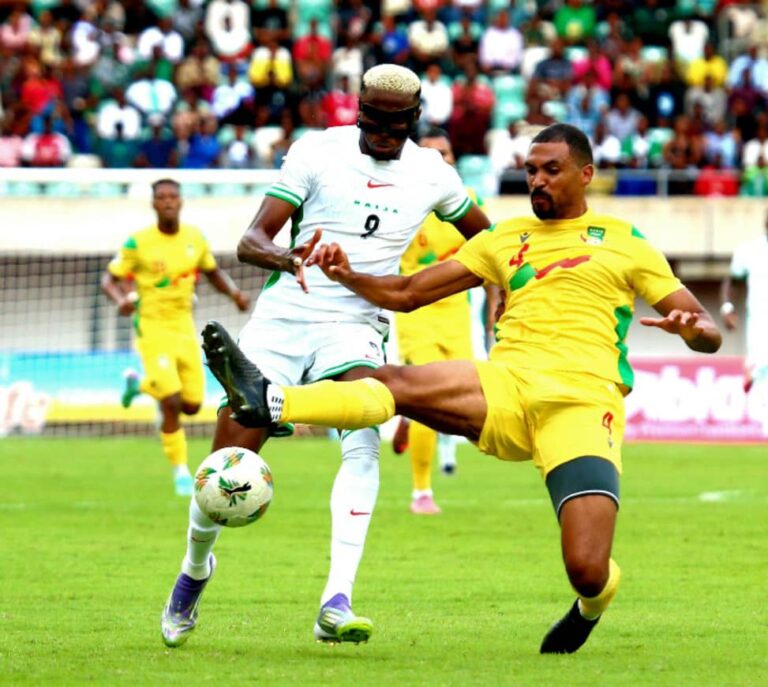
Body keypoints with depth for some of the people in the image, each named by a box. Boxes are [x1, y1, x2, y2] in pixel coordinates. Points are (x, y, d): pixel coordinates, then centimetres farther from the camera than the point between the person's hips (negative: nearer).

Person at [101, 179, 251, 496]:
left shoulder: (195, 239, 2)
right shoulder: (138, 243, -10)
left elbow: (214, 272, 17)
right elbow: (109, 279, -6)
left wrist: (234, 292, -2)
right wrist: (121, 300, -28)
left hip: (184, 324, 5)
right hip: (151, 325, -5)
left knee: (192, 405, 6)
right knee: (171, 403, -15)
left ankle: (139, 384, 34)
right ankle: (181, 471, 1)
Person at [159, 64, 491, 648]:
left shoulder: (431, 174, 5)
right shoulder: (317, 150, -4)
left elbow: (485, 236, 24)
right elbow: (251, 240, -10)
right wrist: (283, 257, -32)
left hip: (355, 327, 1)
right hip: (283, 318, -1)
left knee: (363, 440, -28)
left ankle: (336, 604, -35)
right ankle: (195, 570, 29)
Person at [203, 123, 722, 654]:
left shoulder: (624, 243, 13)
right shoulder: (505, 238, 22)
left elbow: (708, 333, 10)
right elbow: (406, 294, 19)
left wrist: (691, 327, -16)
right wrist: (347, 276, -1)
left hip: (582, 401, -3)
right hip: (506, 386, 3)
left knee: (588, 572, -17)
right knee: (397, 383, -26)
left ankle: (592, 607, 20)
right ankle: (268, 401, -43)